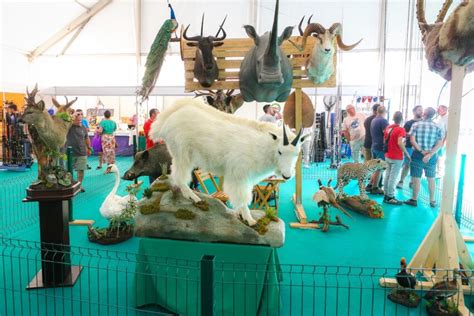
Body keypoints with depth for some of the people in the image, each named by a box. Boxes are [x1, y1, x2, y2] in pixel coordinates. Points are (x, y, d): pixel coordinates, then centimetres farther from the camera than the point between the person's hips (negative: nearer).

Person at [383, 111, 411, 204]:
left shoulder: (388, 127, 6)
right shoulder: (401, 129, -17)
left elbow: (385, 140, 14)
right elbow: (400, 143, -29)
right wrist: (407, 154, -20)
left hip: (388, 156, 7)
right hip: (397, 158, -7)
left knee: (387, 175, 14)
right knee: (393, 177, -1)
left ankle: (386, 195, 22)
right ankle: (390, 197, 5)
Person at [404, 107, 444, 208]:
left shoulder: (416, 125, -5)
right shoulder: (438, 127, -1)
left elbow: (412, 140, -13)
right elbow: (439, 144, -9)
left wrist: (421, 151, -11)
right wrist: (429, 154, -14)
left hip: (417, 155, -2)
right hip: (432, 156, 2)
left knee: (416, 178, 6)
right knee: (431, 179, 15)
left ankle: (414, 199, 14)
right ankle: (432, 201, 23)